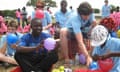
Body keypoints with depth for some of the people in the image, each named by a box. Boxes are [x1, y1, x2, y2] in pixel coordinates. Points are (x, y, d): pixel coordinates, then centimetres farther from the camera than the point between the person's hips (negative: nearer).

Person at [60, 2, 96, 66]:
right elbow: (80, 42, -47)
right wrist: (87, 57, -53)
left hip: (82, 31, 6)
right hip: (70, 32, -6)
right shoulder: (75, 19, -40)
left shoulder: (90, 15, -24)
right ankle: (66, 59, -30)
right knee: (63, 31, -39)